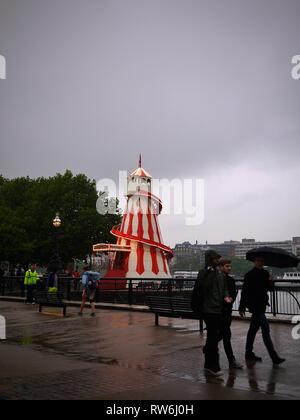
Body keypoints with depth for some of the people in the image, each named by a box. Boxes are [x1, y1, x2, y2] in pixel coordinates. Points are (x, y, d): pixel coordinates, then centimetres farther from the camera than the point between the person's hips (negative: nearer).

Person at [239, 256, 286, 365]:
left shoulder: (265, 273, 11)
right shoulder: (250, 275, -10)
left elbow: (270, 288, 15)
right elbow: (245, 291, -11)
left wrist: (270, 283, -9)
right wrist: (242, 307, -12)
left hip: (261, 305, 8)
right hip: (254, 305, -8)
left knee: (254, 328, 15)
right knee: (265, 328, -12)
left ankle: (249, 354, 25)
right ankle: (274, 357, -12)